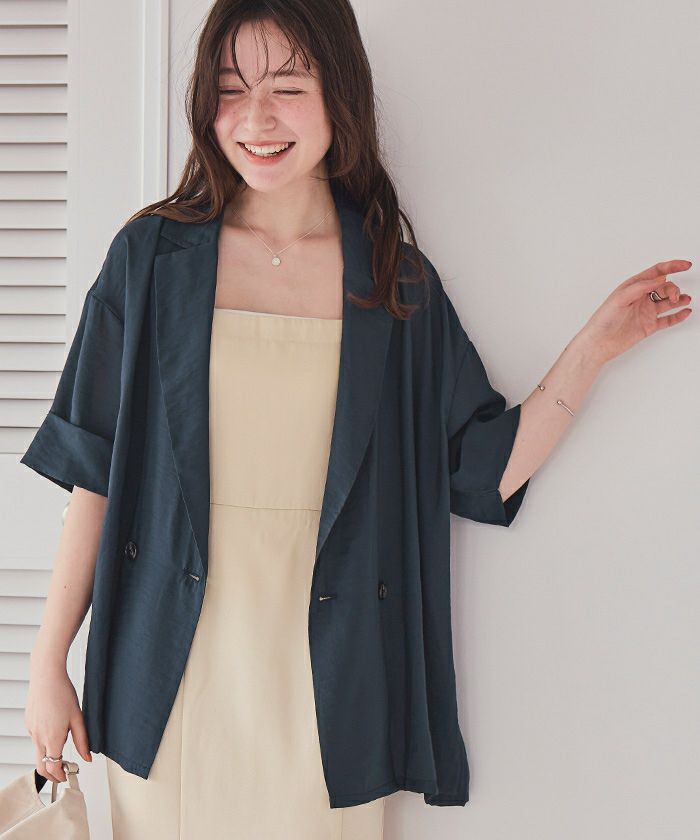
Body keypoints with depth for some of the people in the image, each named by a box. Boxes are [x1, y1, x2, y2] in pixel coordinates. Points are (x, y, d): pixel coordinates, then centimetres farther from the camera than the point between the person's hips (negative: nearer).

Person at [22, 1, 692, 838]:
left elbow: (488, 472, 2)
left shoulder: (398, 282, 2)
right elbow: (96, 477, 0)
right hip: (171, 678, 0)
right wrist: (48, 663, 0)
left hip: (322, 673, 1)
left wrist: (593, 346, -3)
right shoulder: (153, 258, -1)